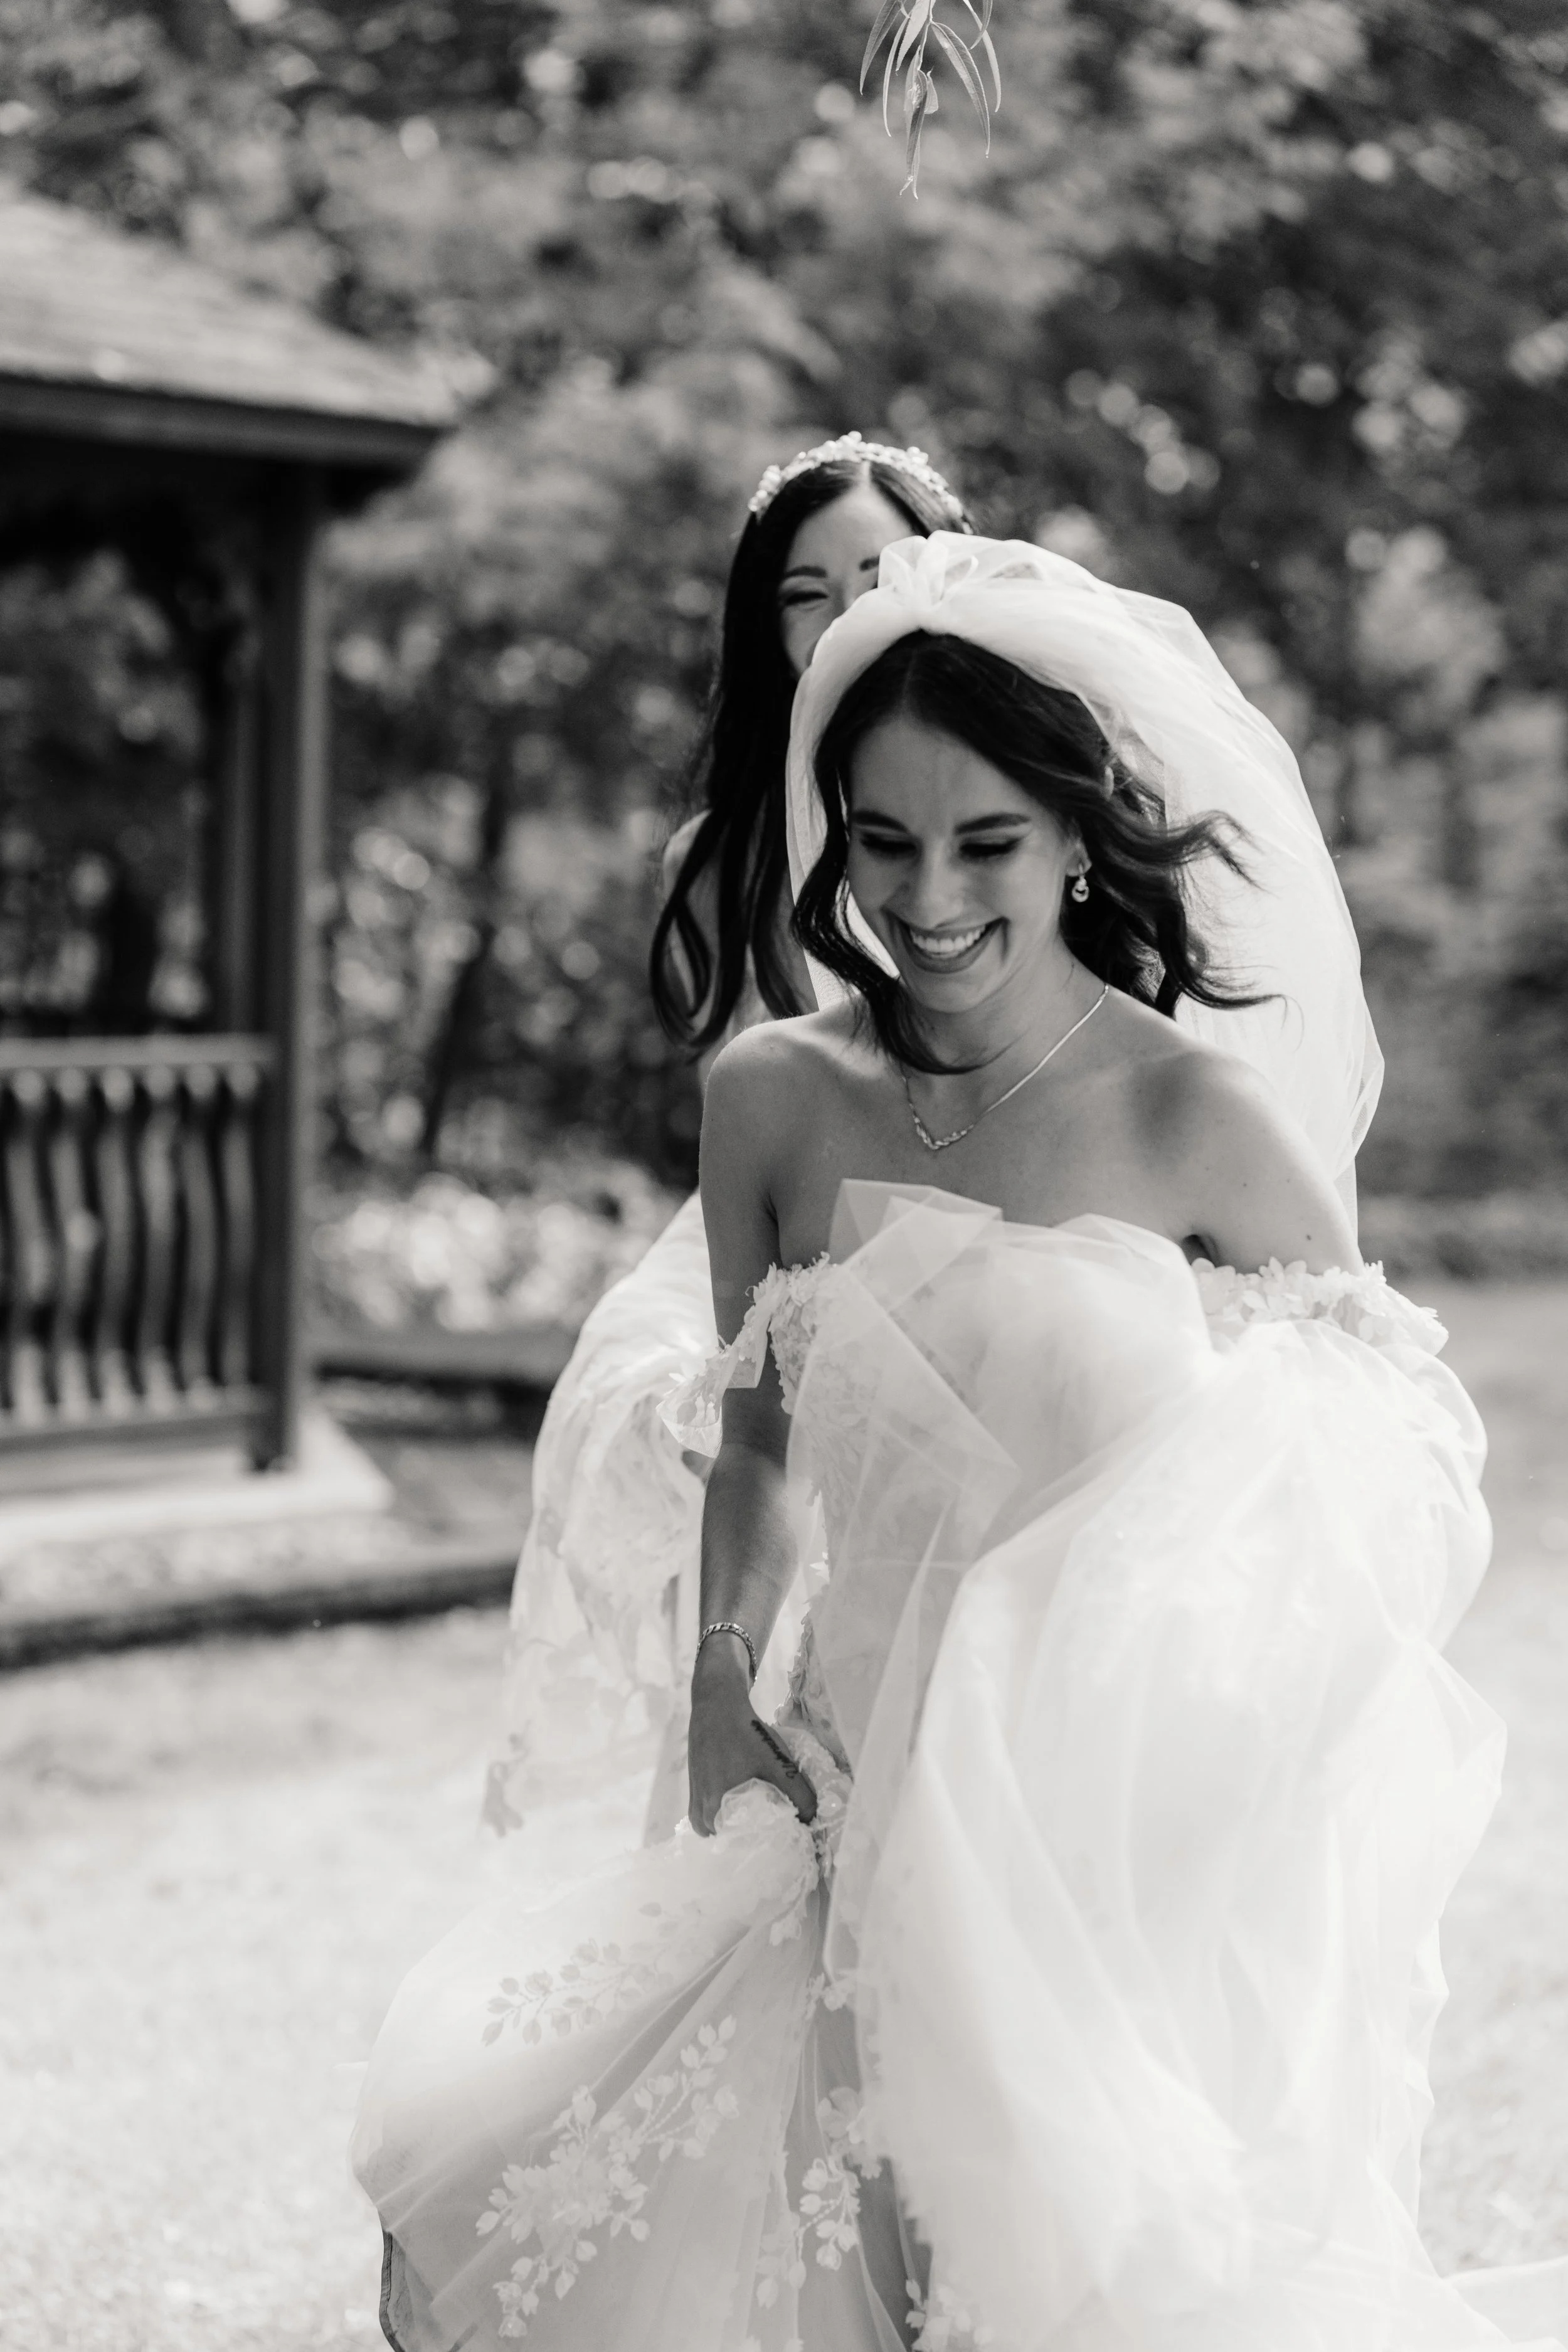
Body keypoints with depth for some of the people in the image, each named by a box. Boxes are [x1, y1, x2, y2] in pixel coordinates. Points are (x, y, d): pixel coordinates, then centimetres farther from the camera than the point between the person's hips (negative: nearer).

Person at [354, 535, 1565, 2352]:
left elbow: (1385, 1428, 1)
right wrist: (723, 1705, 2)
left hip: (1126, 1828, -3)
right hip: (865, 1795, 3)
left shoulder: (1193, 1113, -10)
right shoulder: (774, 1098, -2)